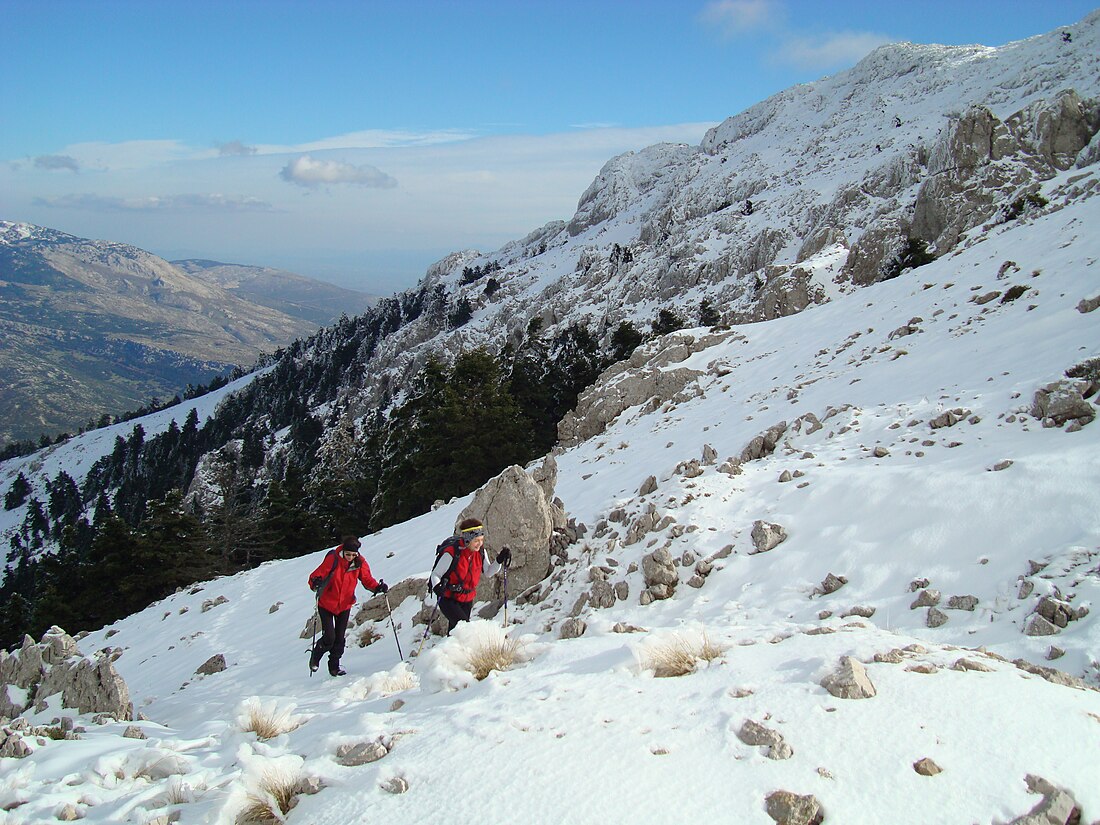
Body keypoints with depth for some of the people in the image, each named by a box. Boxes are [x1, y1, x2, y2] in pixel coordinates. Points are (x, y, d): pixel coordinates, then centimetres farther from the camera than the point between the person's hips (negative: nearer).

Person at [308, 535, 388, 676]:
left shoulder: (360, 563, -10)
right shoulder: (333, 559, -21)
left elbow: (367, 579, -4)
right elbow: (316, 575, -21)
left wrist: (377, 587, -24)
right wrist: (316, 583, -44)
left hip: (344, 606, 3)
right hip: (326, 605, -3)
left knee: (339, 638, 6)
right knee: (329, 637, -8)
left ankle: (334, 666, 23)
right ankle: (315, 657, 21)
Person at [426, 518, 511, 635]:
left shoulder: (481, 552, -6)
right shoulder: (452, 553, -24)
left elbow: (488, 572, 6)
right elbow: (435, 574, -15)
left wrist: (500, 560, -10)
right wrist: (437, 587, -35)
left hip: (467, 600, 6)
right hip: (448, 599, -6)